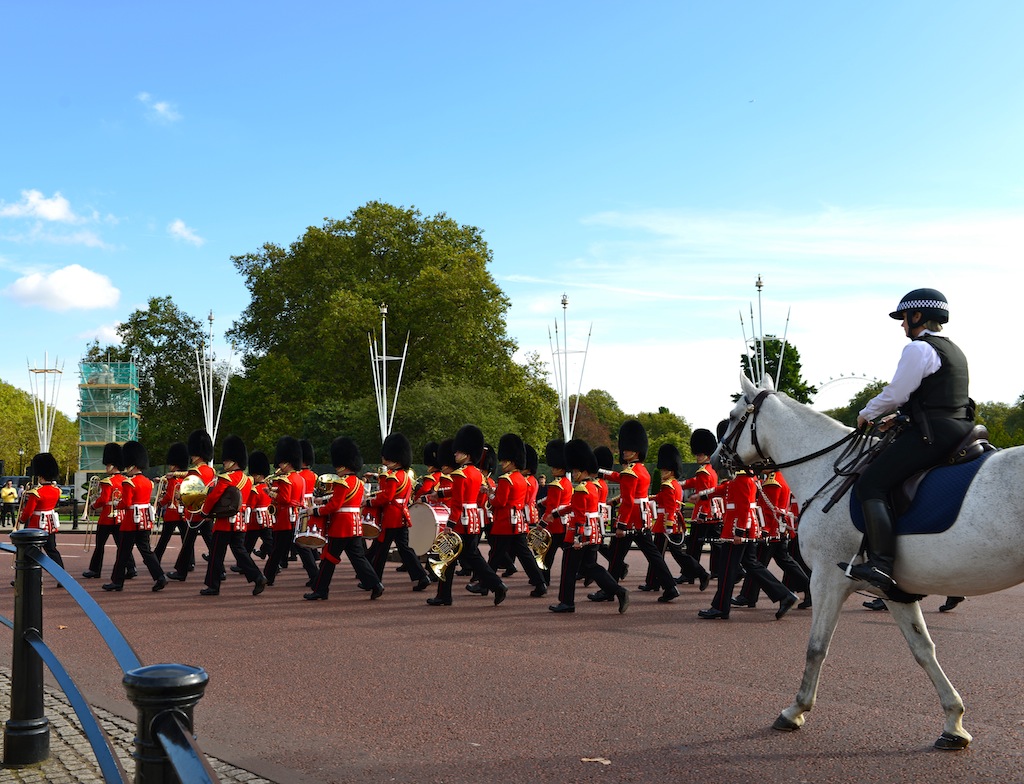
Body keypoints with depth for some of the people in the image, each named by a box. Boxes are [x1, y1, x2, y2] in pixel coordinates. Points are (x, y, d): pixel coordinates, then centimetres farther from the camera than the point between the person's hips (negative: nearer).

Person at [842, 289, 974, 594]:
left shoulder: (918, 349, -9)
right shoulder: (955, 351, 21)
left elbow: (895, 393, -11)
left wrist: (867, 414, 6)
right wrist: (899, 415, 23)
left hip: (931, 432, -11)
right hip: (960, 428, 11)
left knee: (870, 484, -14)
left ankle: (881, 563, -26)